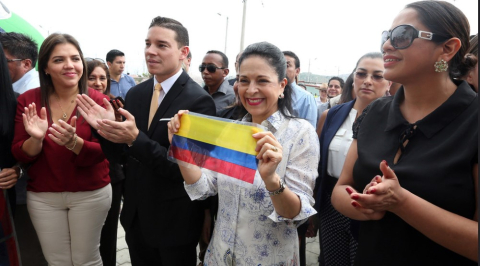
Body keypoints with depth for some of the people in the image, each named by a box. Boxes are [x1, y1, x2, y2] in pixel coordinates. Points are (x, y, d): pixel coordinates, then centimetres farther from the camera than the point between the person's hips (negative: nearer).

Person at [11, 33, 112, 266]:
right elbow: (20, 155, -3)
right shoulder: (28, 100, -4)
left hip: (91, 194, -2)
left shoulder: (97, 100, -10)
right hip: (42, 197, 2)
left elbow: (100, 153, -13)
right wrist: (36, 139, -24)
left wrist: (73, 142, -33)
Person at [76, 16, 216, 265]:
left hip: (175, 221, -5)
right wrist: (107, 130, -16)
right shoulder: (135, 94, 1)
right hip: (135, 215, 6)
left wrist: (136, 138, -31)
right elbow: (121, 157, 4)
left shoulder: (199, 100, -19)